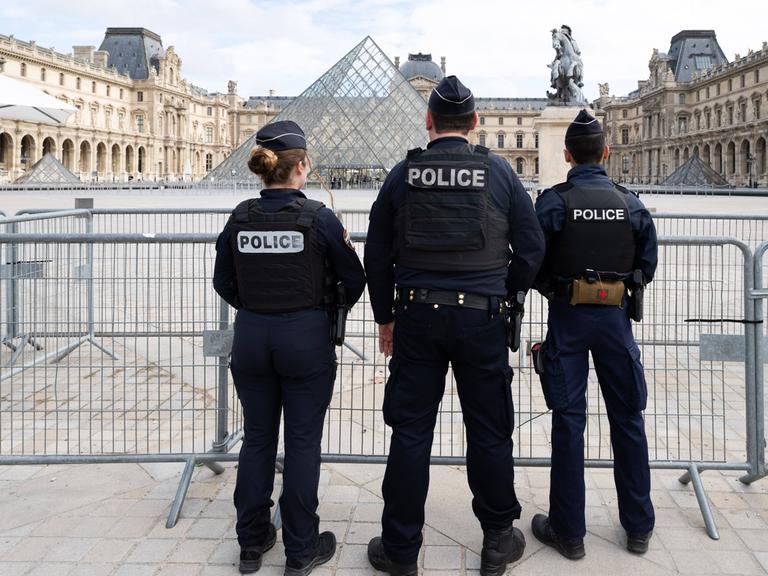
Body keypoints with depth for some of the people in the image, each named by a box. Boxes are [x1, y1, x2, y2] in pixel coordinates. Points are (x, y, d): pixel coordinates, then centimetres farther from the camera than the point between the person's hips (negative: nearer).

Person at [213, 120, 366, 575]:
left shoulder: (240, 219, -1)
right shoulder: (319, 218, -12)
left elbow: (224, 284, 8)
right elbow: (354, 281, -2)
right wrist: (330, 308, 18)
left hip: (250, 337, 4)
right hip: (306, 338, -3)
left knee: (257, 438, 15)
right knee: (303, 443, 7)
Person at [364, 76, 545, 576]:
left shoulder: (403, 174, 2)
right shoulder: (499, 172, -1)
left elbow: (376, 254, 6)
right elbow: (532, 247, 1)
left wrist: (386, 316, 16)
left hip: (416, 315, 1)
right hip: (481, 318, -1)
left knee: (410, 432, 7)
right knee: (489, 432, 10)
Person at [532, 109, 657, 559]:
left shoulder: (553, 202, -9)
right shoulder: (632, 204, -1)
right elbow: (647, 265, 3)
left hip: (568, 318, -2)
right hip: (615, 316, 2)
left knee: (569, 421, 5)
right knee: (628, 420, 12)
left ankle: (569, 531, 12)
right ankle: (639, 527, 23)